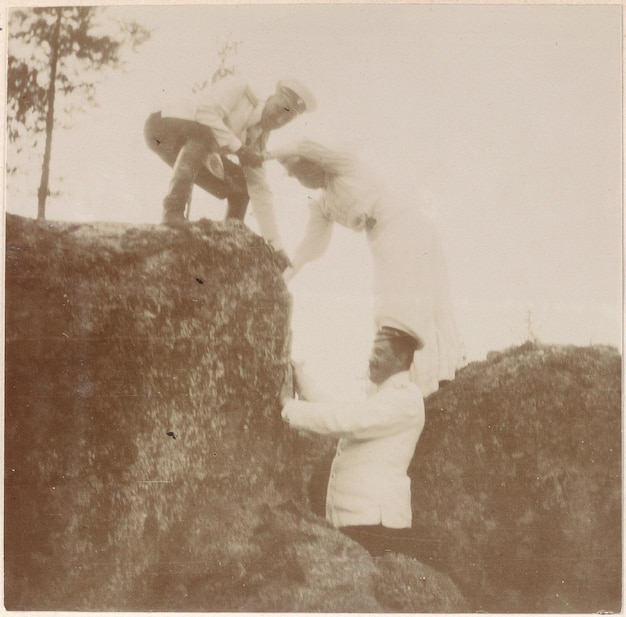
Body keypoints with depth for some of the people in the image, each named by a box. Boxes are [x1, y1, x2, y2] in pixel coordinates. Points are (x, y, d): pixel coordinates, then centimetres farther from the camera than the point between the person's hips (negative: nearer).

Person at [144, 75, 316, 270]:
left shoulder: (257, 137, 2)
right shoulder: (238, 87, -17)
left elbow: (259, 191, 1)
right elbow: (203, 110, -33)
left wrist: (276, 246, -3)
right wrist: (238, 148, -29)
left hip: (189, 149, 8)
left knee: (240, 188, 4)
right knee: (203, 133, -40)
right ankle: (173, 211, -42)